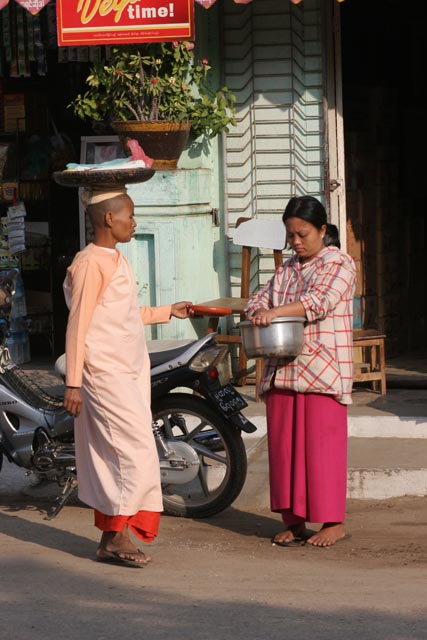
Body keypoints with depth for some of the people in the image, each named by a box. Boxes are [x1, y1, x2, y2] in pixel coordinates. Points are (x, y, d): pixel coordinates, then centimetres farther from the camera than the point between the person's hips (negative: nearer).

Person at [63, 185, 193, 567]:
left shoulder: (116, 260, 15)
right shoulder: (91, 263, -14)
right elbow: (78, 325, -16)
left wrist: (168, 312, 26)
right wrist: (73, 383, -18)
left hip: (129, 374, 9)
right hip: (106, 374, -9)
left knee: (113, 458, 10)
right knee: (138, 453, -11)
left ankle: (112, 537, 14)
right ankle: (117, 536, -6)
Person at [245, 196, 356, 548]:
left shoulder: (339, 264, -1)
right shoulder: (286, 270, 19)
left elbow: (321, 301, -16)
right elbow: (260, 300, 16)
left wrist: (277, 312, -27)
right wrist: (258, 312, -10)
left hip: (324, 372, -6)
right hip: (282, 370, 6)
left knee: (323, 445, -7)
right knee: (284, 445, 4)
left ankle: (333, 521, -1)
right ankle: (294, 520, 11)